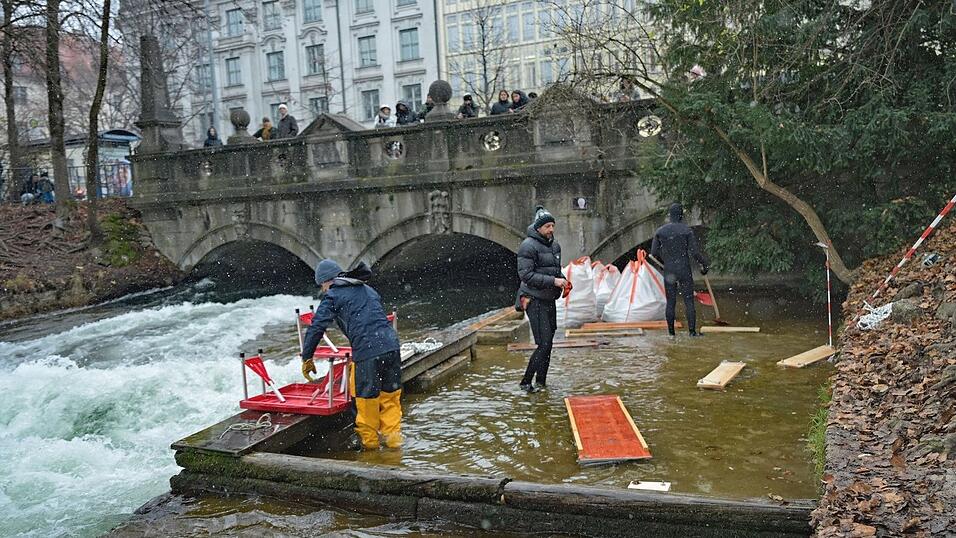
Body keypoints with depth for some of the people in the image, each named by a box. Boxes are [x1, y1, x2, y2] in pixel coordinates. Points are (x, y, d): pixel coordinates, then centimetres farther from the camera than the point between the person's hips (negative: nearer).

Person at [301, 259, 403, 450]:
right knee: (390, 394, 16)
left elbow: (316, 327, 2)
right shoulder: (368, 290, 24)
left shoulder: (332, 296, 6)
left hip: (367, 351, -6)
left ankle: (369, 440, 25)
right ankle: (393, 438, 21)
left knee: (367, 398, 11)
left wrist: (307, 358, 12)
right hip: (392, 345, 6)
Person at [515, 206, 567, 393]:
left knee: (548, 342, 13)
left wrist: (563, 280, 5)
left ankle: (541, 381, 24)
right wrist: (553, 281, -22)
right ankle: (526, 382, -2)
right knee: (544, 344, -12)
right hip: (535, 299, -9)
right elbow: (526, 275, -19)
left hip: (549, 300, 9)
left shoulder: (554, 245, 14)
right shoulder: (528, 246, -13)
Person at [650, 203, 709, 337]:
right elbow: (695, 252, -9)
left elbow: (654, 253, 3)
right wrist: (705, 264, 6)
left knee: (670, 302, 8)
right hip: (684, 270, -2)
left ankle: (671, 332, 10)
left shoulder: (660, 231, 1)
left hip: (668, 271, 2)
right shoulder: (687, 230, -6)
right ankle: (692, 331, 1)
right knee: (689, 301, 2)